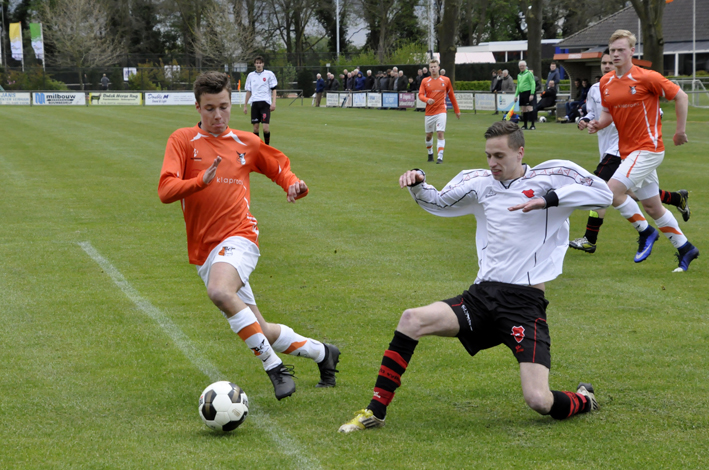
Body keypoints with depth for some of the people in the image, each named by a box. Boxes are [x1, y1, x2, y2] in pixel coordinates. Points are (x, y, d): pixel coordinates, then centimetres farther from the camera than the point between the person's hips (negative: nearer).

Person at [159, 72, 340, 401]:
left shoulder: (246, 143, 9)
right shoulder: (183, 141, 3)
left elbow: (280, 167, 26)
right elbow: (165, 191, -9)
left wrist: (294, 185, 3)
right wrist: (201, 181, -28)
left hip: (238, 237, -2)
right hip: (204, 251, 2)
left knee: (220, 291, -36)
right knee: (261, 332, 6)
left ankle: (275, 367, -29)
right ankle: (322, 353, 30)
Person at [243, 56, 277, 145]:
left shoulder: (269, 74, 3)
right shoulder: (251, 76, 12)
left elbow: (273, 90, 3)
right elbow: (248, 91, 17)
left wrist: (273, 103, -8)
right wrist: (245, 105, 14)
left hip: (265, 103, -3)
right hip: (254, 103, 3)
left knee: (266, 128, -12)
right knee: (255, 127, 1)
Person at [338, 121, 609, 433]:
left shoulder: (550, 177, -1)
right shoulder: (481, 183, 13)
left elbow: (603, 193, -12)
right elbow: (438, 203, 27)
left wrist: (549, 199, -19)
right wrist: (417, 183, 6)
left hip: (525, 304, -5)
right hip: (482, 296, 5)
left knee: (538, 401, -19)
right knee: (412, 319, -17)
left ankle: (583, 401, 19)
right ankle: (375, 412, -8)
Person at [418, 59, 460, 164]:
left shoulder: (446, 80, 4)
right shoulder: (425, 81, 3)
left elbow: (451, 95, 11)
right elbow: (420, 95, -3)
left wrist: (456, 110, 12)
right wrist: (427, 100, -26)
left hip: (441, 111, -2)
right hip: (429, 112, 2)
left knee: (441, 133, -14)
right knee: (429, 135, 10)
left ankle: (440, 157, -17)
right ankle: (430, 154, 33)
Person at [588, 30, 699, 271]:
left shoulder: (647, 78, -12)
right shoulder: (606, 82, 7)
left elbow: (680, 96, -6)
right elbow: (608, 113, 18)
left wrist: (680, 130, -5)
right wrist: (598, 124, -4)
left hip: (648, 148, -7)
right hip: (628, 151, 7)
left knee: (612, 190, -20)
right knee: (651, 207, 12)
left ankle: (645, 232, -1)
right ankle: (685, 248, 26)